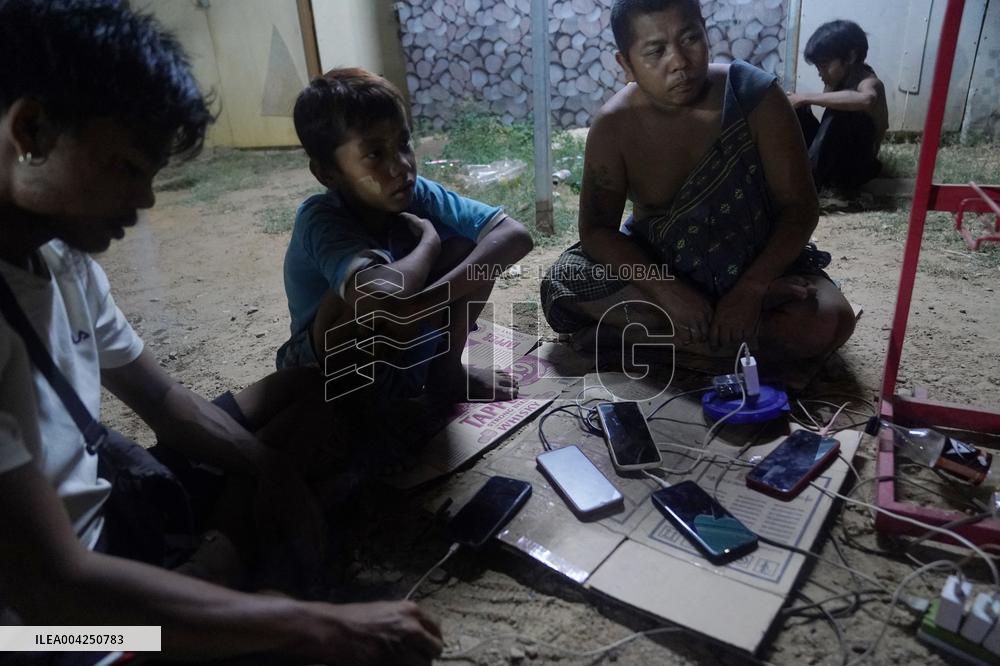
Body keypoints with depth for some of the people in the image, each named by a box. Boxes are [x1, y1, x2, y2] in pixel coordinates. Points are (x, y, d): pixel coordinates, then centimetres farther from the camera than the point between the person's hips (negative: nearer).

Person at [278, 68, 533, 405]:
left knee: (468, 249, -13)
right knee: (375, 296, -36)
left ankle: (446, 371, 1)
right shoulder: (319, 219, -29)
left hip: (401, 359, 5)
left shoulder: (417, 194, -15)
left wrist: (430, 296, -37)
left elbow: (516, 235, -23)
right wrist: (428, 239, -28)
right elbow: (384, 297, -49)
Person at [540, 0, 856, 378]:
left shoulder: (752, 95, -18)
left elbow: (799, 209, -14)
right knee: (562, 284, -24)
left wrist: (750, 288, -28)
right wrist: (669, 292, -28)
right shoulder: (614, 126, -15)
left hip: (756, 264, -1)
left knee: (829, 322, -28)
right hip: (658, 267, 2)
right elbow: (597, 229, -14)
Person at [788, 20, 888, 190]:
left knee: (840, 113, -31)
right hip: (828, 161, 7)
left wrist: (807, 97, -39)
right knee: (796, 109, -5)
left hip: (854, 166, -7)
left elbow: (866, 100, -44)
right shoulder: (838, 77, 2)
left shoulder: (869, 82, -21)